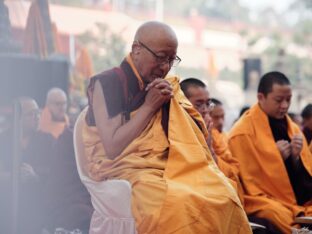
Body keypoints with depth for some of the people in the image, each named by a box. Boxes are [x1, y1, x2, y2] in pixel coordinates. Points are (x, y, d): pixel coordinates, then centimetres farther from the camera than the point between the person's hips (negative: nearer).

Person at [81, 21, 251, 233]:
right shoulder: (108, 83, -3)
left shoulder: (167, 86, 17)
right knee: (179, 204, -38)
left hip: (171, 169, 6)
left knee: (224, 197, -25)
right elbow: (113, 149, -11)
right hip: (127, 172, -6)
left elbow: (197, 135, 19)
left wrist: (173, 102, 3)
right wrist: (149, 107, -8)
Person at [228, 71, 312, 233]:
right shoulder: (243, 132, -5)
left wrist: (295, 157, -4)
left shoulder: (292, 128, 14)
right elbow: (247, 183, -5)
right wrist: (276, 157, -12)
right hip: (265, 203, -5)